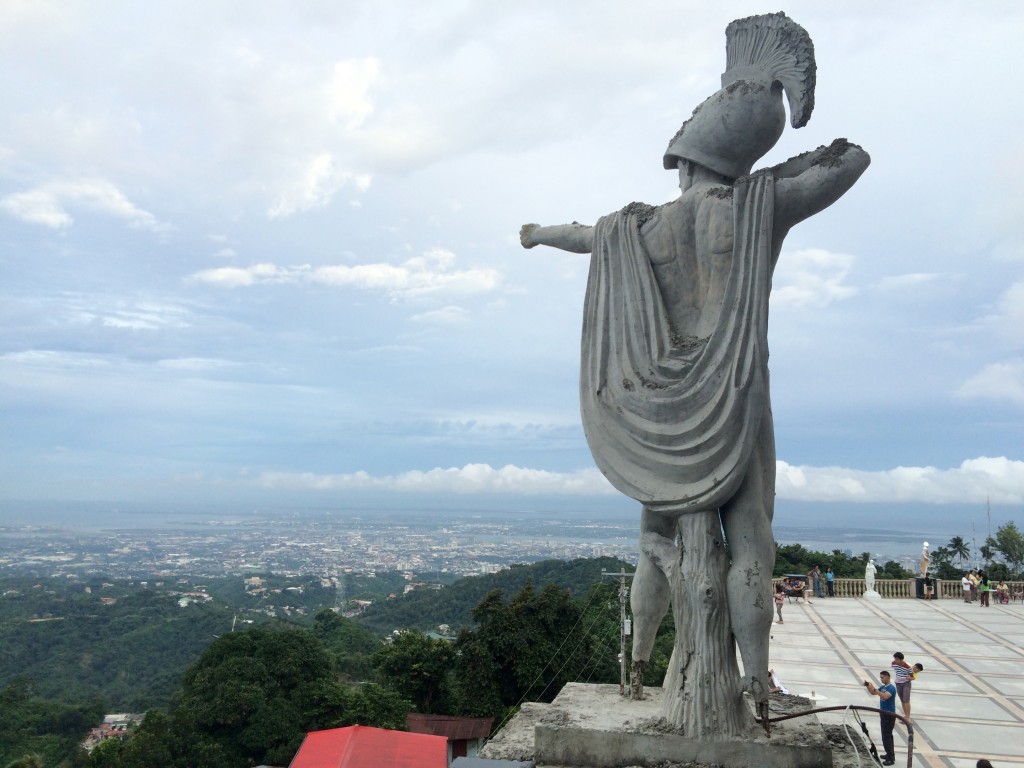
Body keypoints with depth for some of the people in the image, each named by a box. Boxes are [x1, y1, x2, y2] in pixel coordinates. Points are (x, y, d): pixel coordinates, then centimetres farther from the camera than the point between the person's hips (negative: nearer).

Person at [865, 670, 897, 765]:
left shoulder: (891, 688, -20)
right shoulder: (882, 687, 7)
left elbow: (885, 696, -36)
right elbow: (873, 693, 11)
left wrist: (875, 689, -41)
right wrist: (868, 686, -6)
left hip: (889, 715, -9)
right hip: (884, 714, 9)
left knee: (886, 737, -8)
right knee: (888, 735, 19)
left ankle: (891, 759, -3)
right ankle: (890, 754, 30)